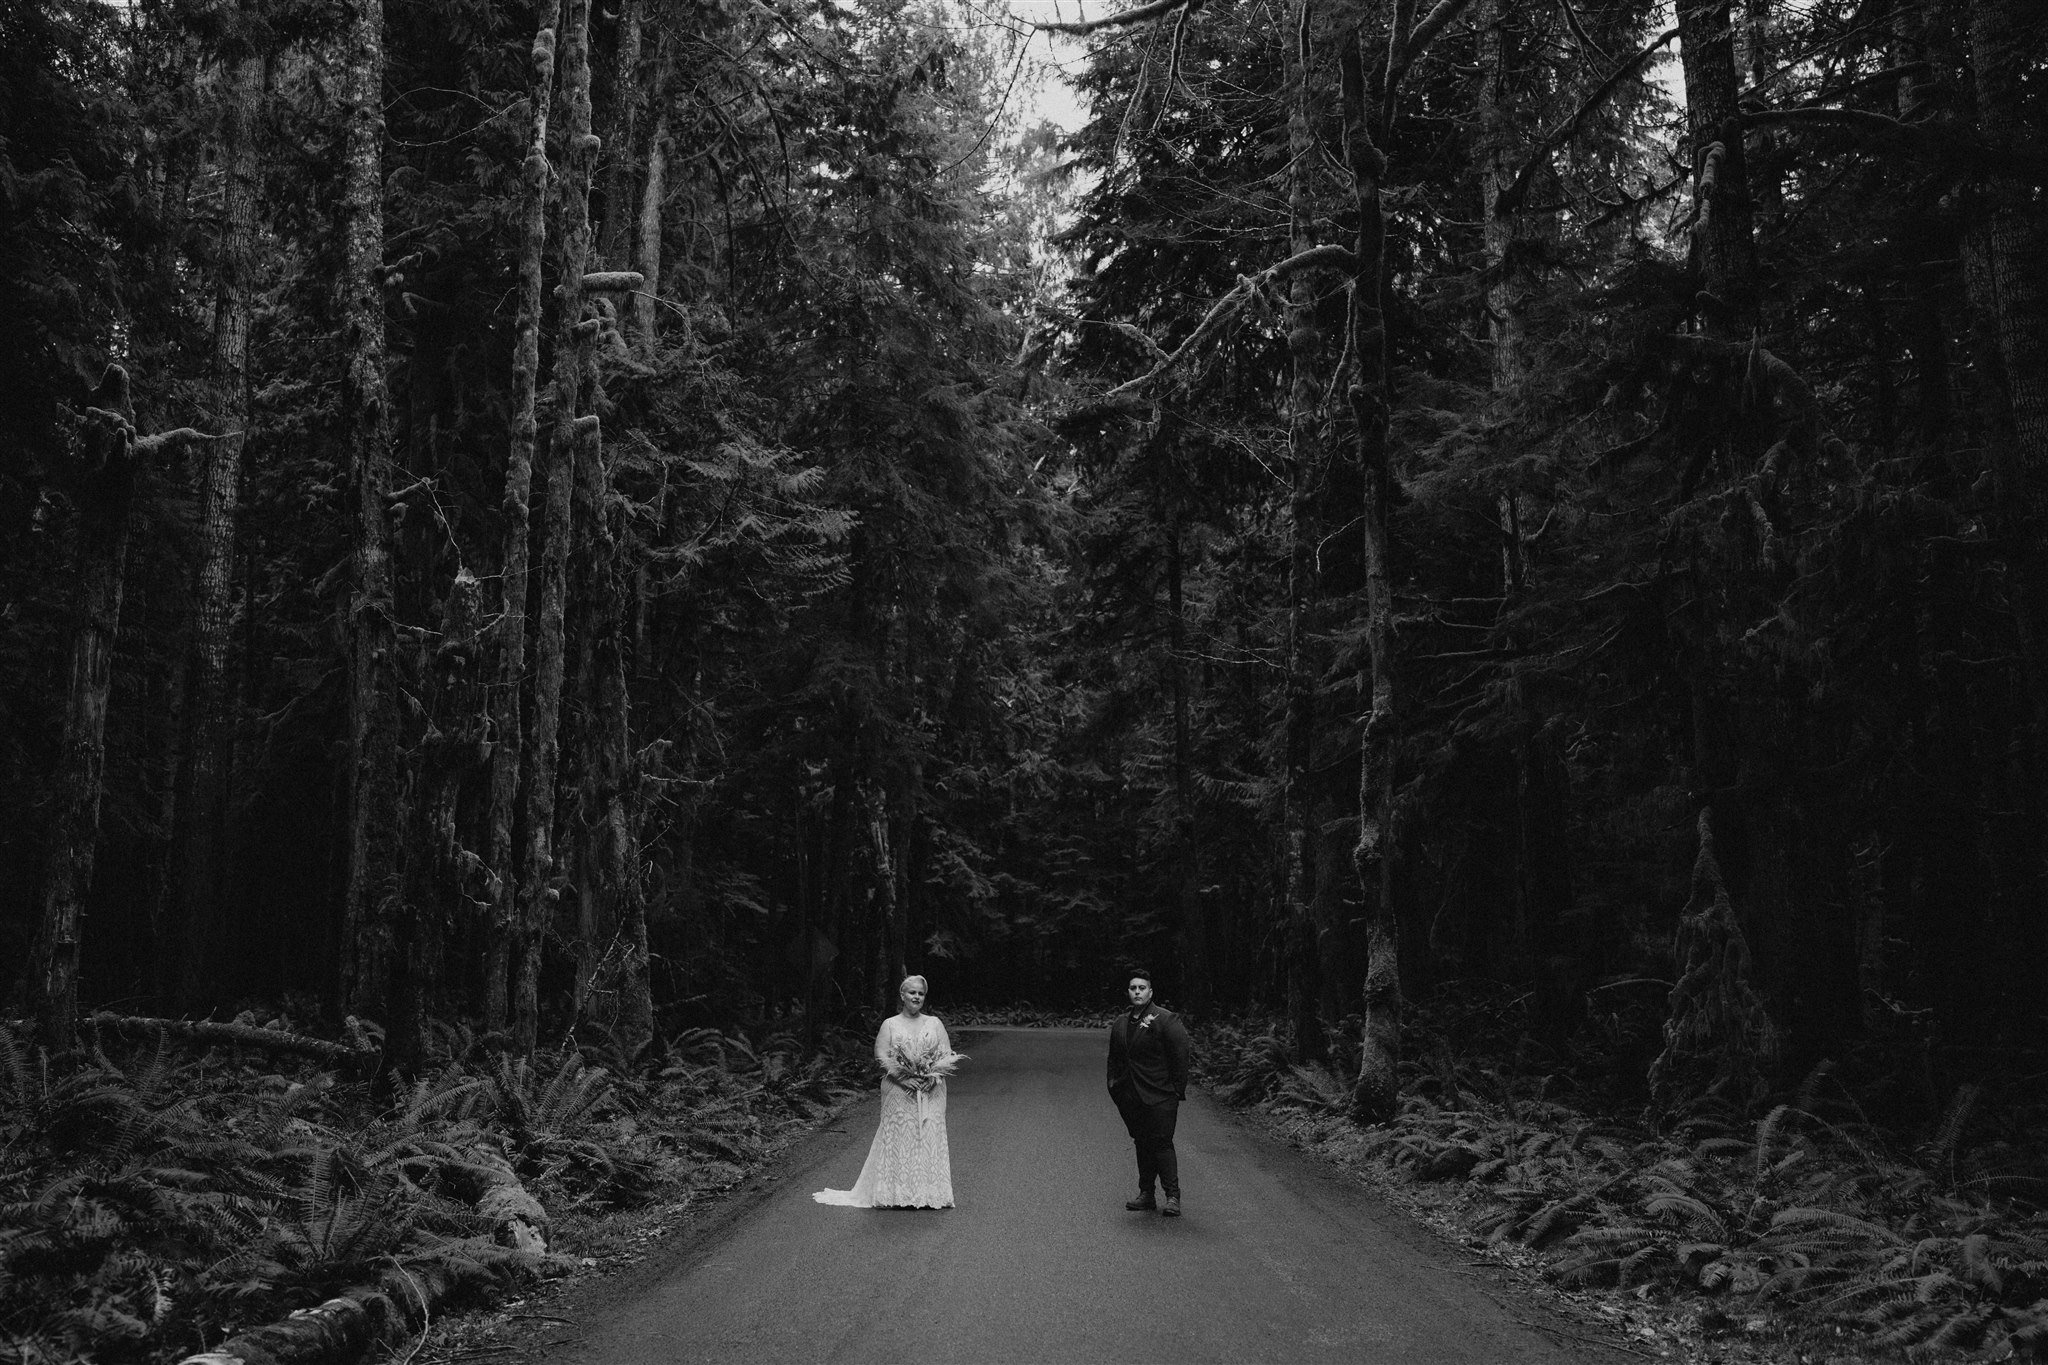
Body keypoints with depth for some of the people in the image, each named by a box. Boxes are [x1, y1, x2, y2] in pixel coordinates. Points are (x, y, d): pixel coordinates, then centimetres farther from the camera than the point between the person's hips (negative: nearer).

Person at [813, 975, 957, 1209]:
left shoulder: (934, 1023, 11)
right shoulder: (890, 1025, 6)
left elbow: (947, 1055, 6)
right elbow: (881, 1057, -3)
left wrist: (933, 1076, -10)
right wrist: (903, 1078, -15)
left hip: (931, 1092, 2)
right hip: (899, 1092, -2)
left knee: (931, 1135, -3)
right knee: (899, 1138, -6)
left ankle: (931, 1193, 1)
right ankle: (899, 1194, -2)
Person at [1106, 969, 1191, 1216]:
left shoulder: (1165, 1020, -7)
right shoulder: (1120, 1023, 12)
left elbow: (1180, 1056, -8)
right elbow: (1114, 1058, 23)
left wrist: (1177, 1090, -11)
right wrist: (1113, 1084, 14)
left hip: (1159, 1096, -6)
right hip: (1131, 1097, 6)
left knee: (1161, 1143, -9)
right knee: (1142, 1144, 12)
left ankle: (1172, 1196, -6)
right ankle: (1146, 1194, 18)